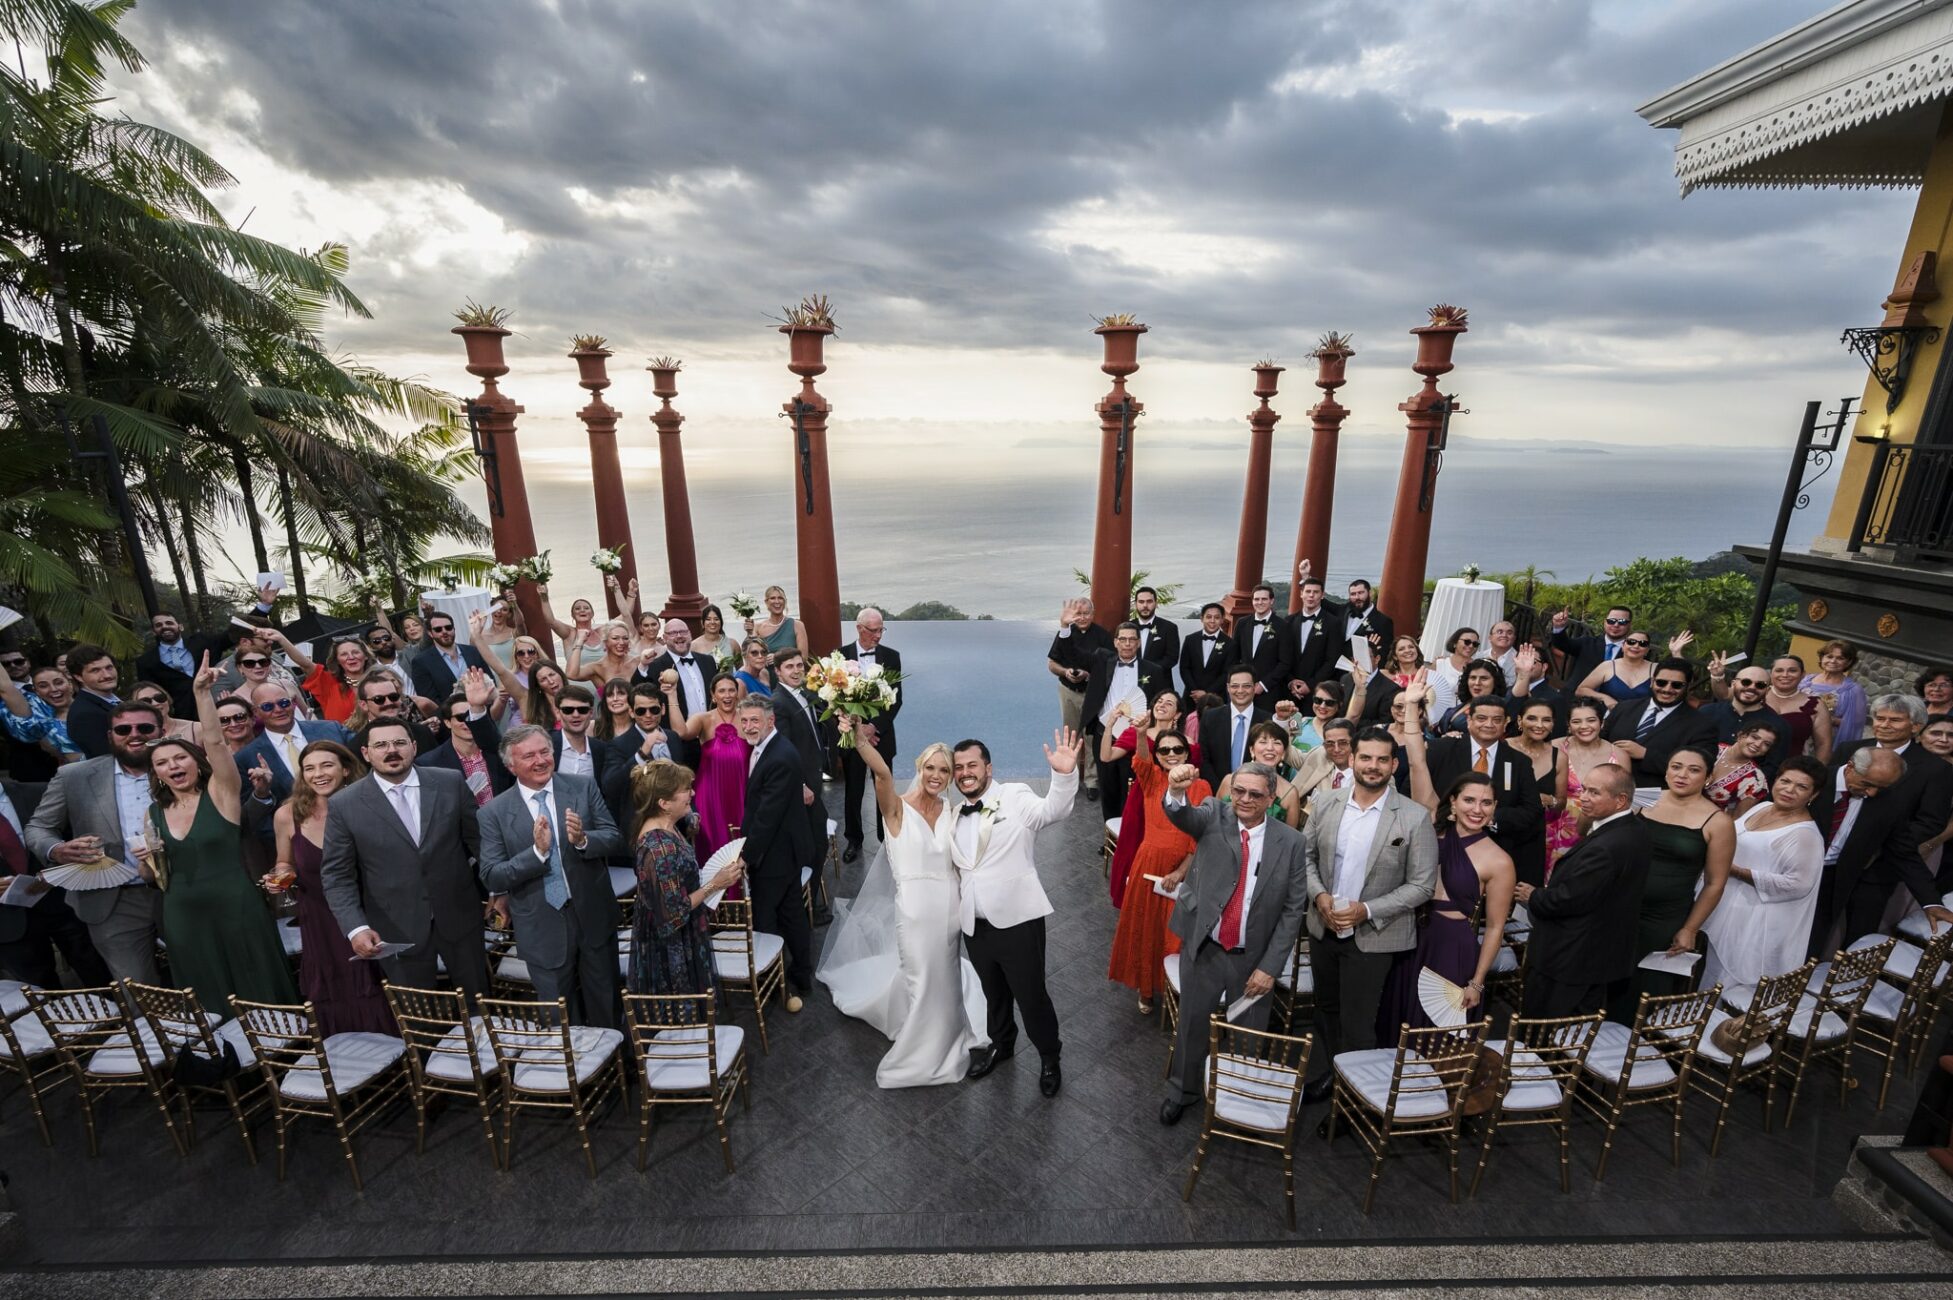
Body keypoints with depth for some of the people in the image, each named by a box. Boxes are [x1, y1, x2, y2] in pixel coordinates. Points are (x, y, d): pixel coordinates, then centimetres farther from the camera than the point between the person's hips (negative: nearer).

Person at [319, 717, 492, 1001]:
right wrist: (356, 928, -14)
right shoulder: (343, 805, -7)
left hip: (459, 916, 1)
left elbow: (479, 839, 3)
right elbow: (337, 875, -4)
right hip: (397, 929, -1)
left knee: (479, 1003, 16)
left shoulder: (451, 783, -5)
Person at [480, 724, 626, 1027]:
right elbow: (491, 878, -10)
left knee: (607, 1008, 19)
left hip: (594, 916, 1)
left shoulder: (584, 788, -5)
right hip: (543, 929, -1)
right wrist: (537, 851, -25)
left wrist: (583, 840, -26)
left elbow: (615, 840, -6)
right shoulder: (495, 811, -7)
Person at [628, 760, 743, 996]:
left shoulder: (663, 828, -3)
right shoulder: (660, 848, -32)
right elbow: (674, 913, -26)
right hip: (670, 947, -9)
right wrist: (715, 884, -22)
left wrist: (715, 876, 6)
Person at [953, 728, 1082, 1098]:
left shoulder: (1015, 798, -12)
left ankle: (1050, 1057, 34)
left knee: (1031, 994, 9)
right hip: (975, 925, 5)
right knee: (993, 992, 24)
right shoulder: (954, 816, 7)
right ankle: (1001, 1043, 50)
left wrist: (1065, 775, -48)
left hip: (1017, 920, -5)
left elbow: (1054, 810, -31)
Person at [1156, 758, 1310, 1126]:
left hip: (1253, 958, 0)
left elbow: (1293, 910, -5)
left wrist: (1270, 966, -8)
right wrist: (1177, 791, -54)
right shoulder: (1214, 816, -8)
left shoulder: (1291, 842, -7)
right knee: (1192, 1026, 17)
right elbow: (1183, 815, -31)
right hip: (1203, 950, 0)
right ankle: (1182, 1091, 42)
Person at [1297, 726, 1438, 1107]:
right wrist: (1319, 895, -12)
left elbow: (1422, 886, -11)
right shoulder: (1325, 802, -4)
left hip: (1372, 937, -4)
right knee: (1326, 1011, 22)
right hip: (1323, 928, 4)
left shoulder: (1415, 818, -14)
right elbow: (1306, 855, 4)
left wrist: (1367, 911, -19)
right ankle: (1321, 1076, 42)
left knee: (1356, 1025, 6)